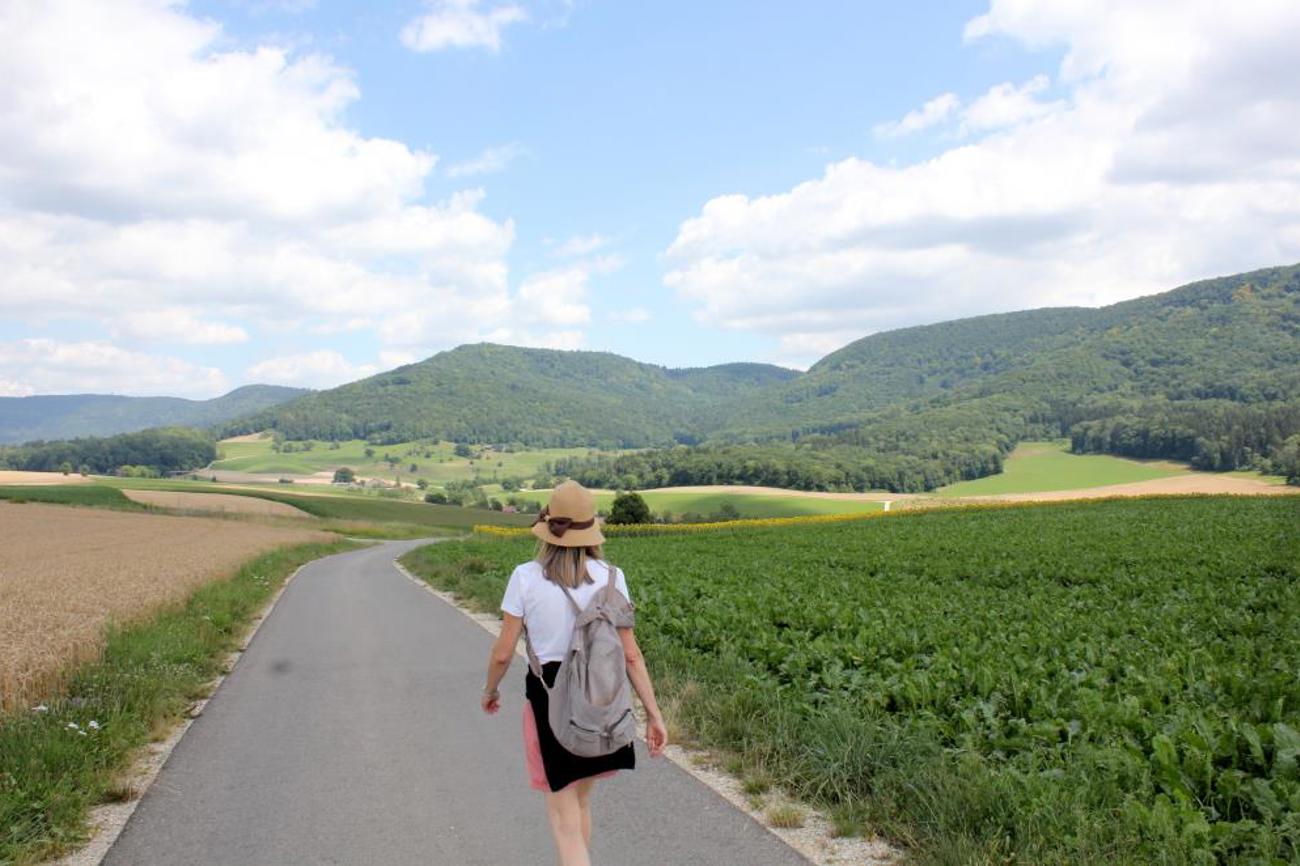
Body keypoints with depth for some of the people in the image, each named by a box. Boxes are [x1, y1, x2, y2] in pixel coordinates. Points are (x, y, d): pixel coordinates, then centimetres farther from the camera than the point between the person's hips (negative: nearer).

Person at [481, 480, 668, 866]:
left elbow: (503, 653, -7)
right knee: (581, 799, 24)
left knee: (563, 817, 7)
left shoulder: (526, 577, -11)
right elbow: (630, 653, -6)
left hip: (549, 696, -3)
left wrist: (490, 691, 12)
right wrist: (653, 713, -1)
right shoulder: (610, 577, -6)